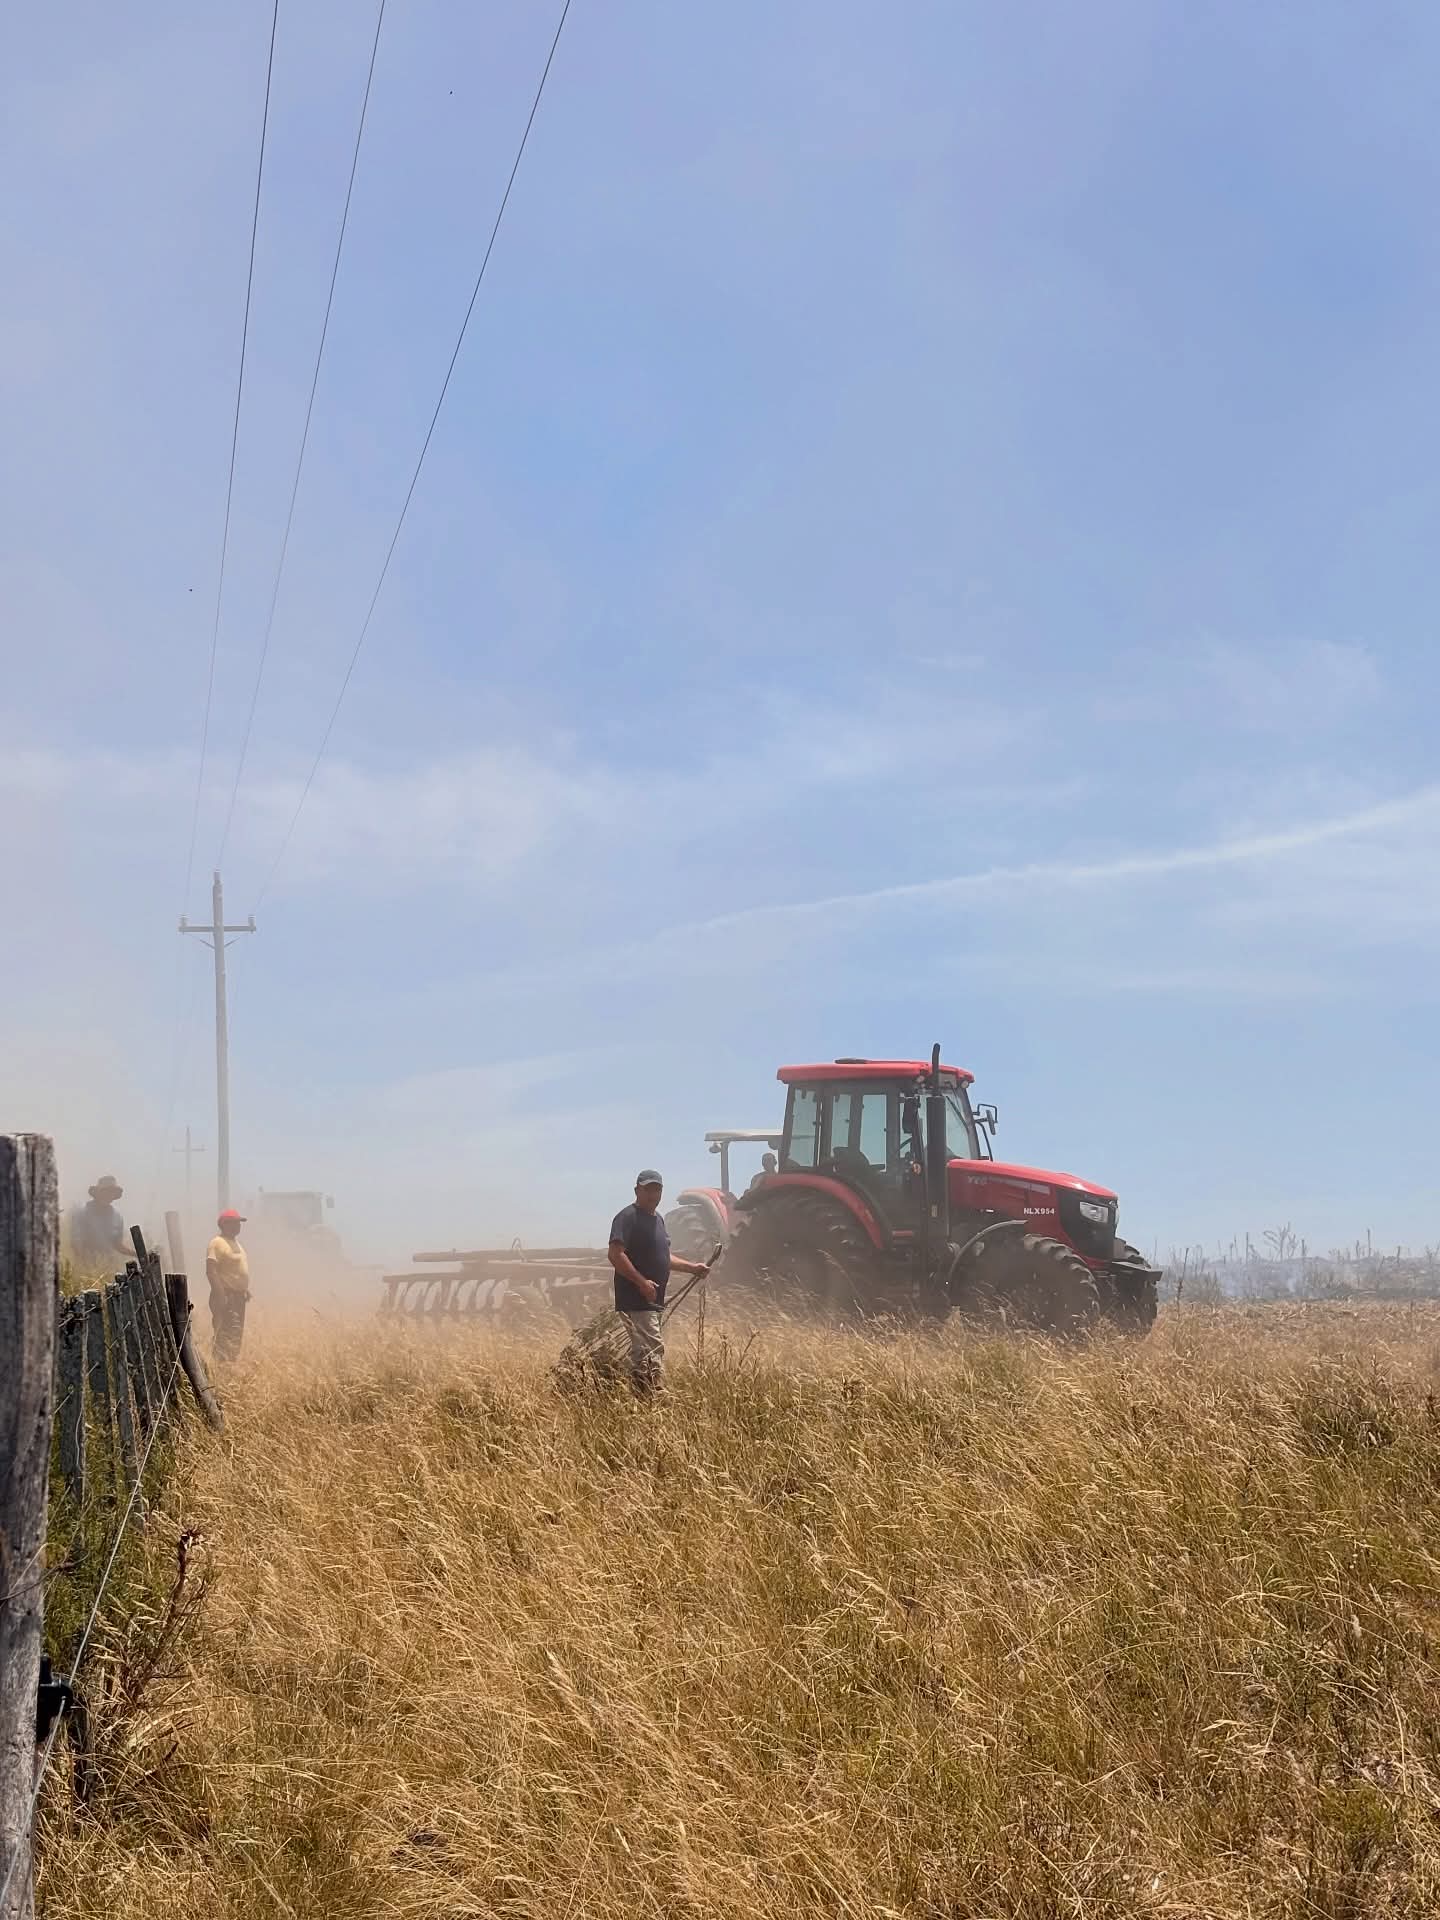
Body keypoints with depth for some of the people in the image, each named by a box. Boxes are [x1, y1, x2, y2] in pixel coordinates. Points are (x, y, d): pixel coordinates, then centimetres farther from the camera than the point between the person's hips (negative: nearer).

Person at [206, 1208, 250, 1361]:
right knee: (226, 1334, -14)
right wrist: (220, 1294, -25)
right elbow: (211, 1271, -20)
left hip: (238, 1296, 10)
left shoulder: (235, 1242, 17)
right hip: (226, 1296, -10)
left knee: (237, 1334, 13)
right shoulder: (217, 1243, -13)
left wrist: (245, 1289, 19)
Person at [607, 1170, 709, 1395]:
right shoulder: (628, 1217, -11)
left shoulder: (657, 1218, 19)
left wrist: (692, 1267, 18)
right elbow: (615, 1254, -21)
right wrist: (641, 1281, -26)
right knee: (654, 1351, -15)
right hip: (635, 1300, -10)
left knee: (641, 1353, 12)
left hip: (652, 1300, 10)